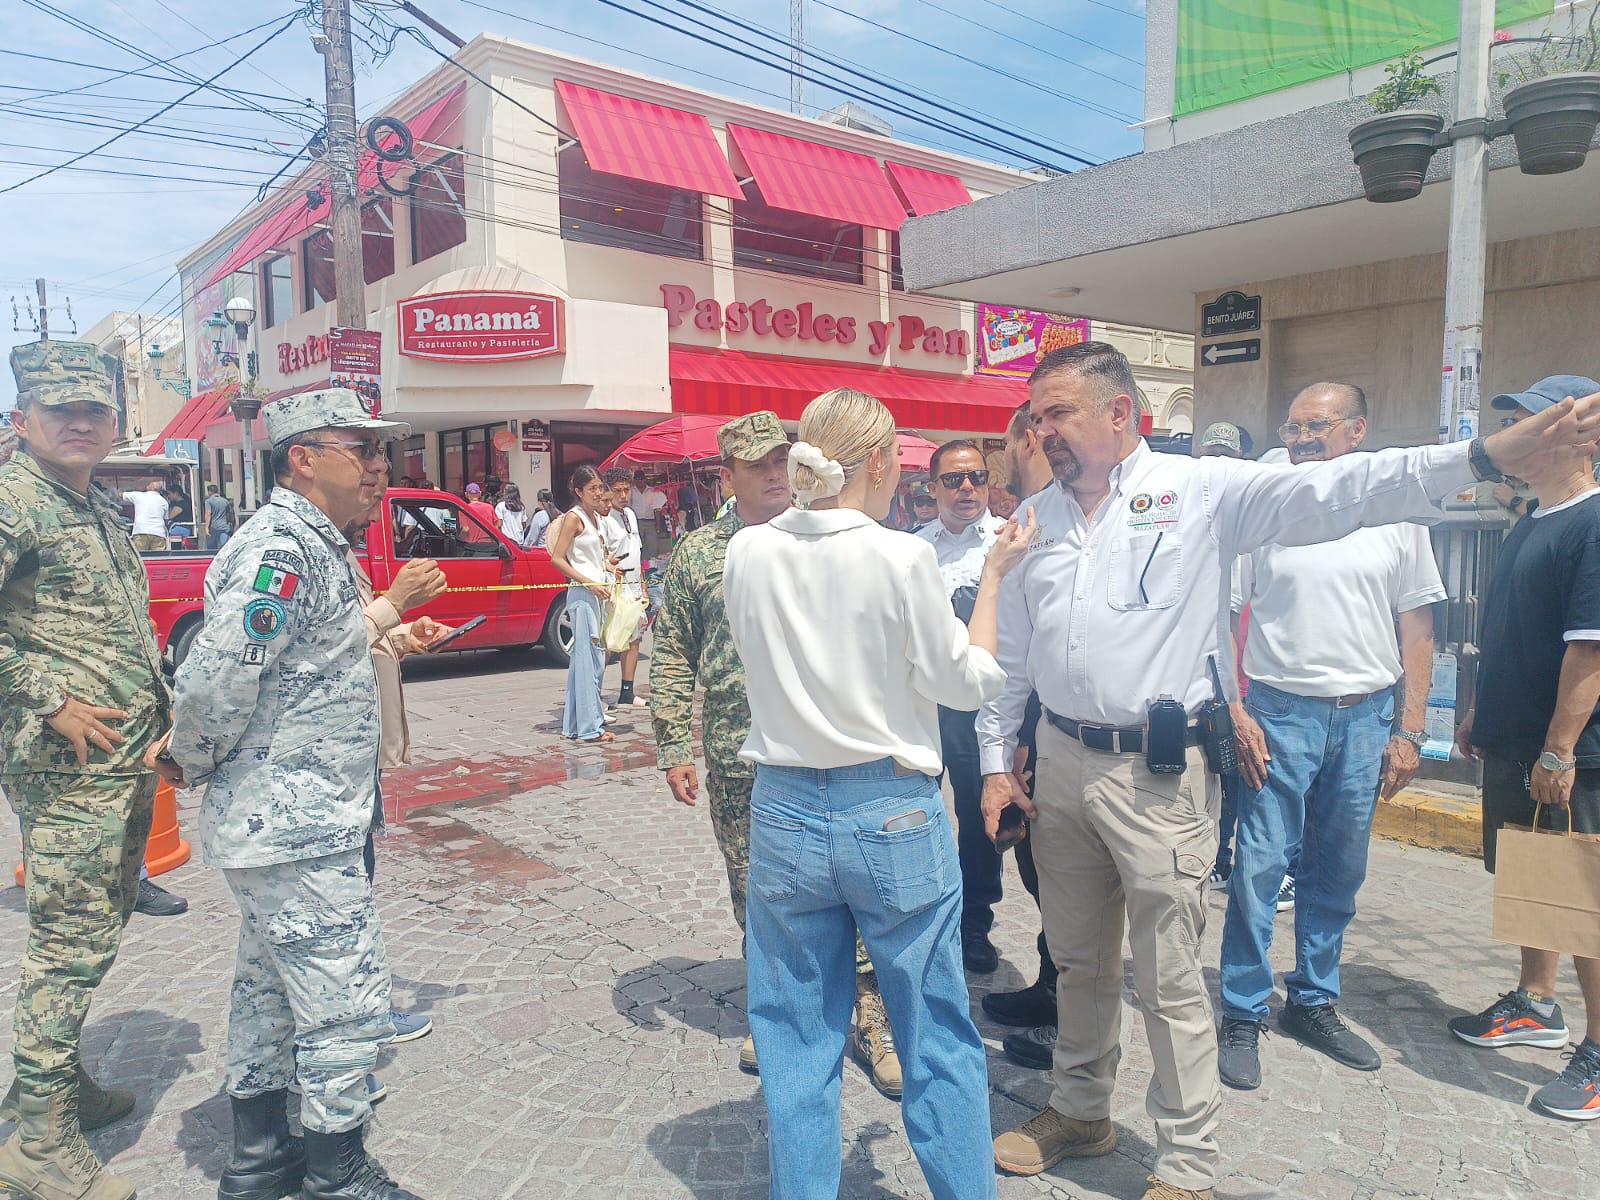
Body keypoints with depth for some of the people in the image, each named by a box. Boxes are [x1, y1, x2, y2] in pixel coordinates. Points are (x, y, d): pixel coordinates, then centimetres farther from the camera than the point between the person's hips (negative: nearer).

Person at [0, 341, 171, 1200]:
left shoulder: (102, 511, 17)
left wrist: (162, 719, 16)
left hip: (131, 757, 9)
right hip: (70, 766, -9)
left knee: (98, 926, 18)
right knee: (74, 938, -4)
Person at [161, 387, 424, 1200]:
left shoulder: (311, 545, 12)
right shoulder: (283, 549, -21)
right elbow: (218, 679, -24)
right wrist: (190, 764, -10)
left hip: (276, 823, 11)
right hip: (296, 829, -11)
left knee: (270, 985, 20)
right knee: (345, 1002, 0)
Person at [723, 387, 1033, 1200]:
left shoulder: (745, 553, -3)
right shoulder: (901, 558, -15)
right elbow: (966, 681, -4)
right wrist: (992, 576, 6)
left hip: (784, 812, 4)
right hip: (892, 815, -3)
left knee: (797, 1047, 17)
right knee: (939, 1042, 14)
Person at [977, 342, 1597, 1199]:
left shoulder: (1201, 491, -6)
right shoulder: (1036, 518, 8)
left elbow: (1334, 491, -16)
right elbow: (1007, 654, 12)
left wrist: (1492, 453, -27)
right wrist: (996, 762, 11)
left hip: (1157, 770, -5)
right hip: (1060, 761, 5)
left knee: (1169, 979, 5)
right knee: (1078, 960, 19)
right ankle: (1080, 1111, 40)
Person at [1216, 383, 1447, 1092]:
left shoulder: (1395, 515, 4)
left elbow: (1417, 629, 6)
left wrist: (1408, 731, 1)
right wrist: (1233, 712, -9)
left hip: (1368, 714, 3)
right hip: (1280, 712, -2)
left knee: (1339, 872, 12)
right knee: (1258, 866, -3)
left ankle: (1314, 1003, 29)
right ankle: (1243, 1016, 11)